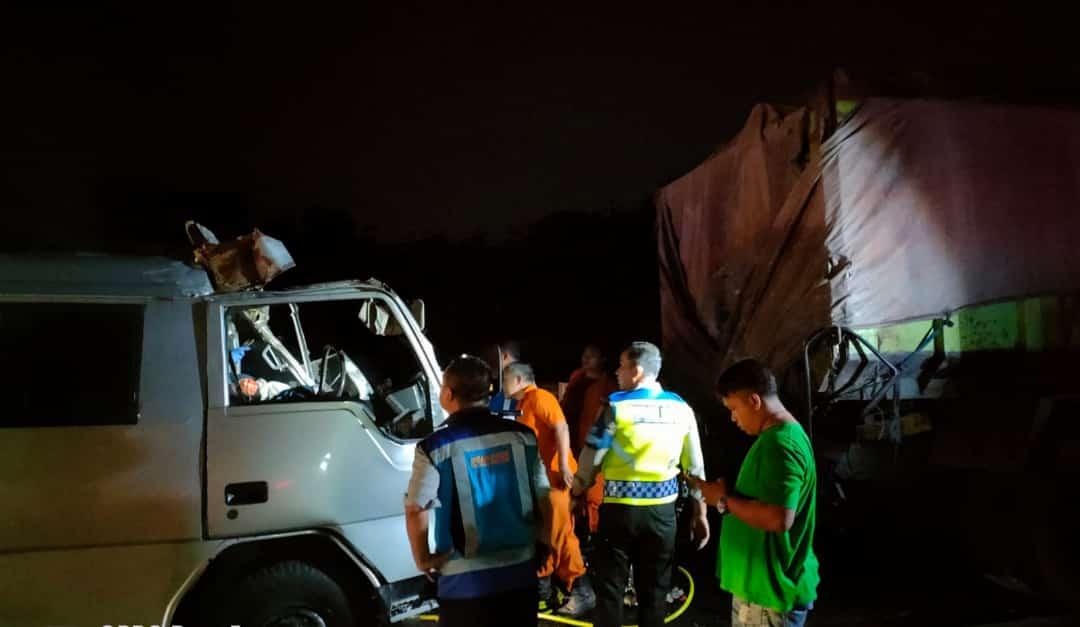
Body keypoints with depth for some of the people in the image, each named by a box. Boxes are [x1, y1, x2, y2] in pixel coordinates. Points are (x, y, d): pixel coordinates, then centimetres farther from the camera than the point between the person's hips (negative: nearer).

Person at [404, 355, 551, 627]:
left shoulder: (435, 447, -11)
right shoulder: (522, 436, -2)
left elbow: (416, 511, -15)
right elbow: (543, 498, 2)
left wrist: (423, 559, 0)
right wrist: (541, 544, 16)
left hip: (465, 579, -3)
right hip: (521, 572, 3)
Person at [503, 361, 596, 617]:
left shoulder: (539, 397, -11)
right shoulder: (523, 404, 17)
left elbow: (561, 427, -21)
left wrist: (564, 466, -26)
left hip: (554, 474, -10)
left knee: (560, 533, -8)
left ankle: (582, 592, 0)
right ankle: (541, 586, 26)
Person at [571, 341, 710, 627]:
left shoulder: (616, 406, -11)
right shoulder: (681, 408, 1)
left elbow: (590, 460, -7)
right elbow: (695, 466, 5)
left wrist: (575, 496, 9)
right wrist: (700, 513, 14)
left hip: (620, 508, -3)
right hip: (662, 510, 3)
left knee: (610, 586, 9)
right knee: (654, 589, 13)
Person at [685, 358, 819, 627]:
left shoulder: (780, 445, -23)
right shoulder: (779, 436, 11)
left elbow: (778, 518, -32)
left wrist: (724, 500, -21)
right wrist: (729, 494, 5)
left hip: (771, 590, -10)